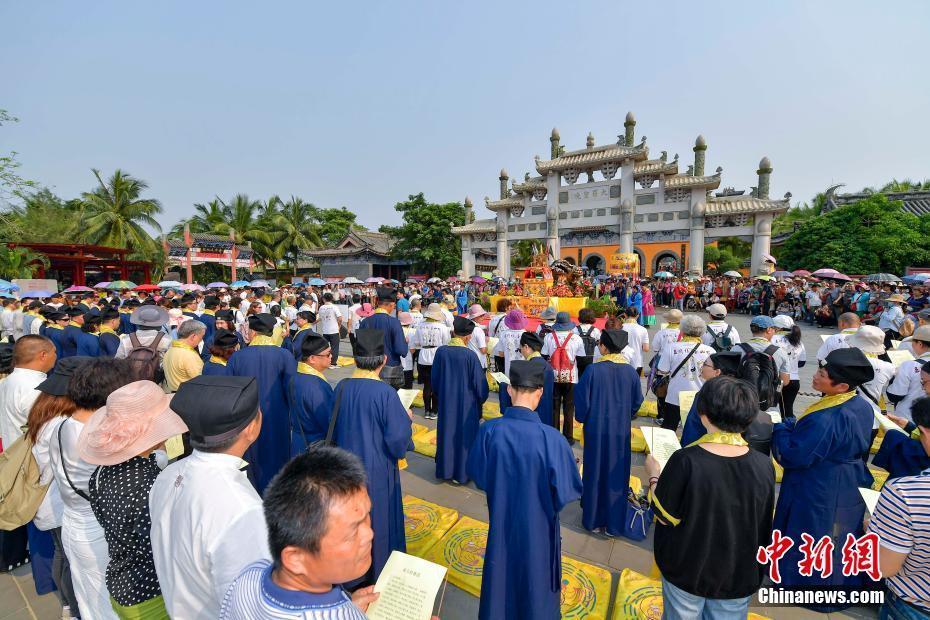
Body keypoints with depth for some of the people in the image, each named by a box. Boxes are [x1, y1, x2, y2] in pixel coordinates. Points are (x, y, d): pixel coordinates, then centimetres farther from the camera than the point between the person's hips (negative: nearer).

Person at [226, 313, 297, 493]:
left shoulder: (236, 357, -9)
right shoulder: (285, 356, -16)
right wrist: (293, 417, 3)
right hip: (276, 423, -1)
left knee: (251, 462, 21)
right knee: (274, 462, 18)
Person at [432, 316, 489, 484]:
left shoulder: (441, 351, -9)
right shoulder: (470, 355, -20)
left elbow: (434, 378, 3)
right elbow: (479, 382, -12)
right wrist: (481, 399, 7)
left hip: (446, 402, 4)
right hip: (466, 404, -4)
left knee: (446, 433, 18)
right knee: (464, 435, 12)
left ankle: (445, 469, 31)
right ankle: (462, 472, 23)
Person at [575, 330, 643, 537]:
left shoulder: (593, 370, -17)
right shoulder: (631, 372, -8)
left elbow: (581, 400, -12)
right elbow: (637, 402, 2)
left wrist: (582, 418, 7)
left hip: (596, 429, -2)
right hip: (621, 431, 2)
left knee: (595, 472, 14)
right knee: (617, 475, 16)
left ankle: (594, 520, 28)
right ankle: (614, 523, 27)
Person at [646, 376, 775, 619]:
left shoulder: (685, 461, -29)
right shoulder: (763, 466, -18)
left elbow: (664, 516, -16)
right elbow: (764, 524, -3)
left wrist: (654, 476, -3)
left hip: (687, 570, -2)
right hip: (739, 575, 2)